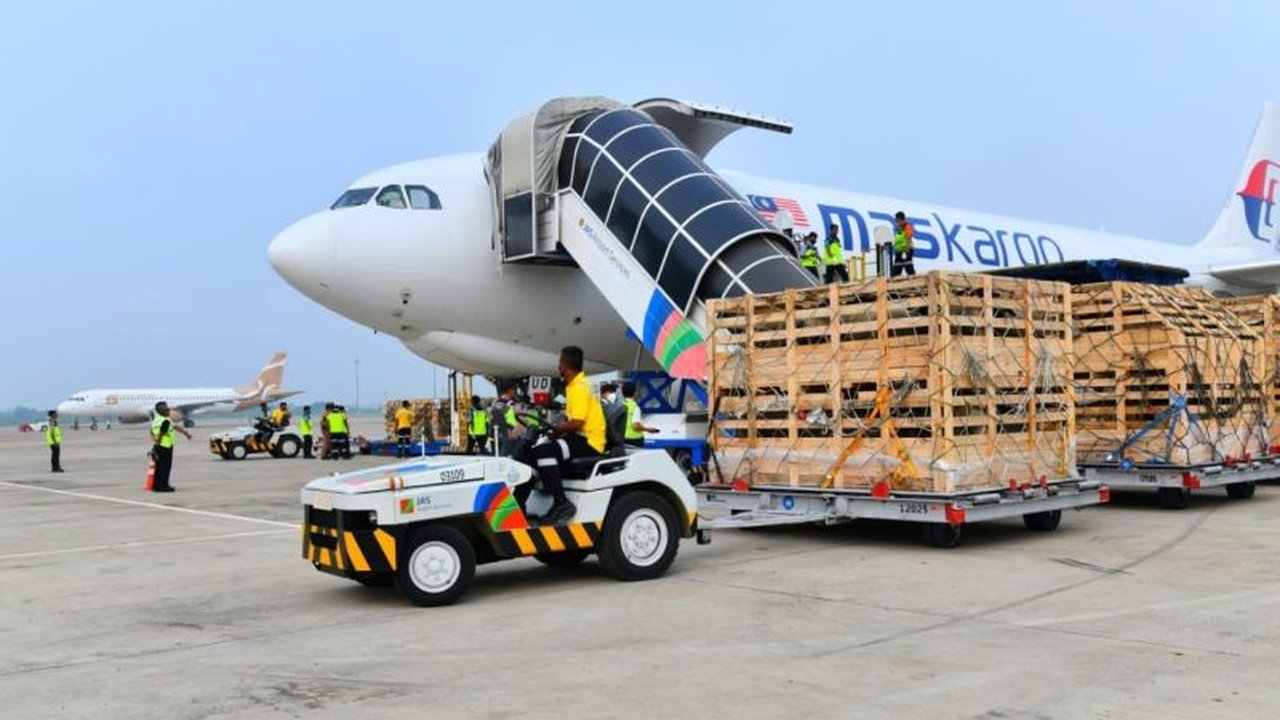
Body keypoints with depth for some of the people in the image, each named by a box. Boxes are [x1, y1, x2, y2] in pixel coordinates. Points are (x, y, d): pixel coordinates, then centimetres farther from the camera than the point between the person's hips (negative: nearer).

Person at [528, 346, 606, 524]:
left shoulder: (579, 388, -16)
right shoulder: (576, 385, 17)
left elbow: (576, 423, -24)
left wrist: (557, 430, -7)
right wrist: (559, 427, 5)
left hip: (588, 442, -11)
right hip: (581, 438, 11)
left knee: (543, 452, -27)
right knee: (538, 452, 13)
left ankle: (561, 503, -27)